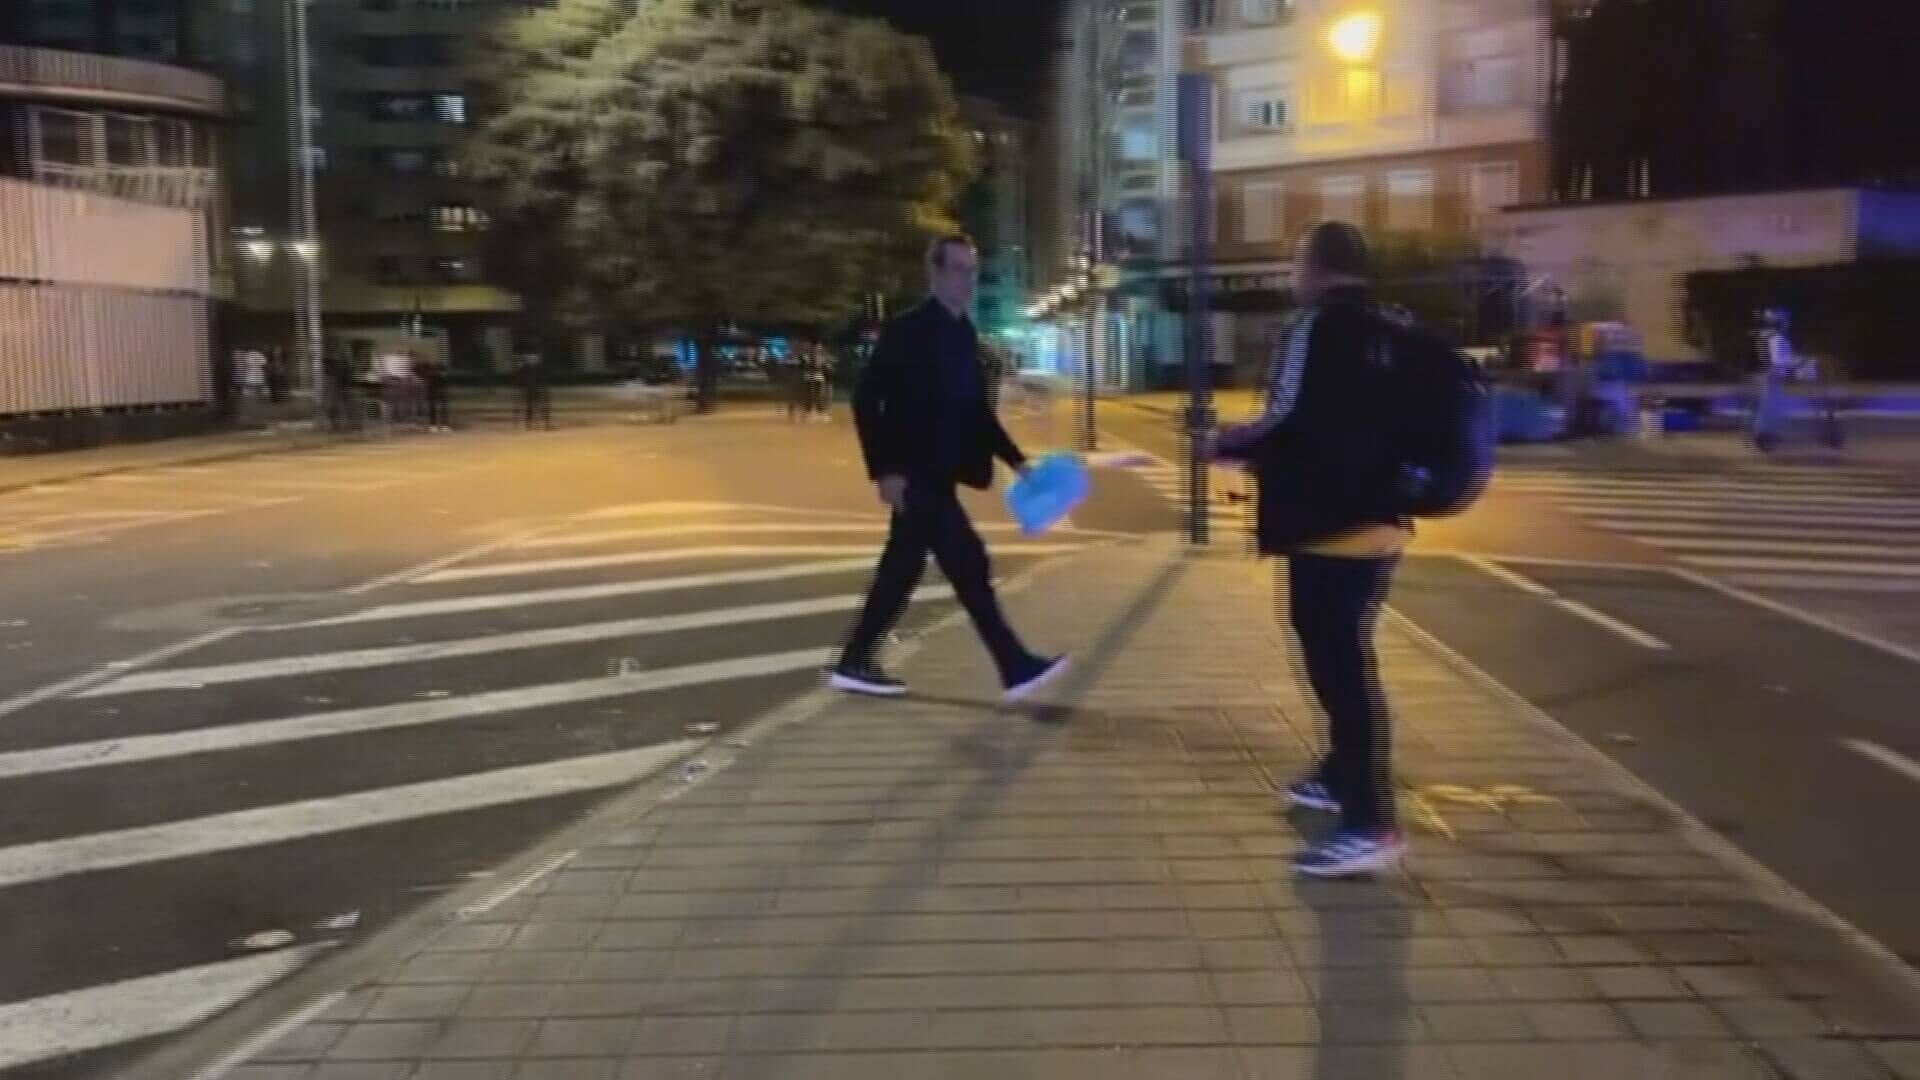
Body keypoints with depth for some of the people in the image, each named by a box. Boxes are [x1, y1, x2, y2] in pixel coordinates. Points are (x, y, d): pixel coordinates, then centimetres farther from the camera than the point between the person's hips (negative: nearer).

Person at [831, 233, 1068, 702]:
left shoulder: (964, 333, 13)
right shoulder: (907, 330, -12)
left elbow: (976, 409, 18)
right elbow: (866, 401, -15)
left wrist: (1016, 460, 10)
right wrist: (885, 470, -21)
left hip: (938, 473, 9)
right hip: (914, 473, -9)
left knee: (902, 569, 12)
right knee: (968, 563, -8)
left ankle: (855, 663, 21)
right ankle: (1016, 667, -4)